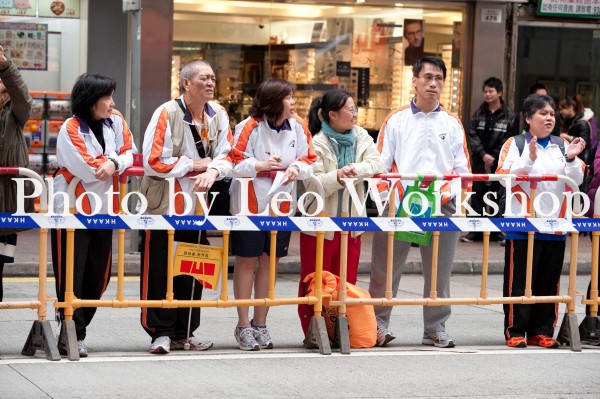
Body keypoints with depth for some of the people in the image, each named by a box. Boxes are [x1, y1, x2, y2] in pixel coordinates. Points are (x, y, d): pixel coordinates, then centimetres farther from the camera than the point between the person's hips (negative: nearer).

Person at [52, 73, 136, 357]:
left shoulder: (116, 121, 4)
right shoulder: (71, 129, -14)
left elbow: (129, 153, 5)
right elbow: (90, 169, -20)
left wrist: (113, 163, -14)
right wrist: (112, 160, -5)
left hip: (104, 209, 6)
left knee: (98, 275, 7)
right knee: (71, 273, -3)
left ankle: (76, 325, 20)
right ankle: (73, 335, 4)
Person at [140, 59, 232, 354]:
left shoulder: (218, 115, 3)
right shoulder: (167, 113, -14)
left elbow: (226, 155, 0)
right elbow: (154, 162, -18)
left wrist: (212, 172, -22)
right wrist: (195, 164, -12)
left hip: (198, 205, 5)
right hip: (165, 204, -5)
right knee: (160, 269, -3)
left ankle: (184, 332, 19)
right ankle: (161, 332, 5)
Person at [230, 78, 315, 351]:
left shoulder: (297, 127, 2)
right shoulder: (250, 127, -12)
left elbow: (309, 160, 5)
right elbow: (233, 163, -13)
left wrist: (297, 168, -15)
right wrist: (259, 166, -23)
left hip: (282, 206, 4)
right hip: (250, 204, -4)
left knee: (268, 263, 10)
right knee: (246, 262, 3)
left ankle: (260, 325, 21)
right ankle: (243, 325, 13)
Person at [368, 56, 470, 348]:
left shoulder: (452, 123, 12)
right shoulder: (396, 120, 7)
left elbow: (463, 168, 10)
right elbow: (381, 165, 4)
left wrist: (451, 193, -7)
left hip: (441, 206, 2)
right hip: (398, 206, -1)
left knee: (439, 272, 5)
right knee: (385, 269, 0)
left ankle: (435, 329, 15)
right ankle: (377, 325, 9)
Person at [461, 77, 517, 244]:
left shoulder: (509, 116, -1)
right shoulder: (479, 113, 7)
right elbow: (472, 135, 2)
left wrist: (494, 157, -12)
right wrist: (483, 154, -11)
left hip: (499, 163, -2)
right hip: (479, 161, 2)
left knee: (496, 197, 3)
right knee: (477, 196, 2)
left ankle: (495, 231, 10)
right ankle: (475, 231, 5)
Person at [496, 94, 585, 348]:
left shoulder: (561, 146, 13)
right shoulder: (515, 144, 2)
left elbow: (576, 181, 6)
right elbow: (505, 178, -10)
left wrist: (571, 159, -12)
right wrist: (529, 158, -21)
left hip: (555, 224, 4)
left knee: (549, 281, 7)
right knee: (519, 280, -2)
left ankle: (542, 331, 14)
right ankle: (515, 331, 5)